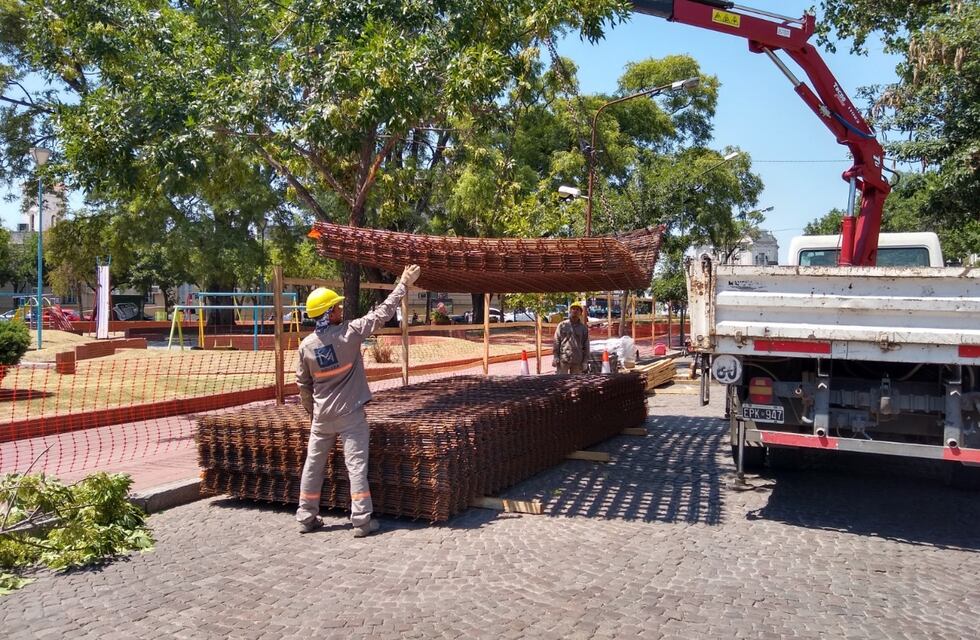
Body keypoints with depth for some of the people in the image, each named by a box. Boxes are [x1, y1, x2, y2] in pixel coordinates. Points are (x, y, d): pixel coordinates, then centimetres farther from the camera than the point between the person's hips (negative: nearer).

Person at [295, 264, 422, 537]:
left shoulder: (306, 345, -3)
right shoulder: (349, 333, -14)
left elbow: (303, 384, 6)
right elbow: (382, 313, -9)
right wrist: (404, 284, -1)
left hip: (322, 416, 4)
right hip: (350, 414, -4)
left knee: (313, 464, 14)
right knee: (356, 464, 0)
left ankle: (306, 517, 21)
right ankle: (362, 520, 1)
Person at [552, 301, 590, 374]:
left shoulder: (584, 327, 9)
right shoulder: (562, 325, 5)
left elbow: (586, 346, 9)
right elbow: (556, 342, 3)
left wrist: (585, 361, 4)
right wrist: (555, 357, -4)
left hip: (577, 361, 2)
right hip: (563, 360, -2)